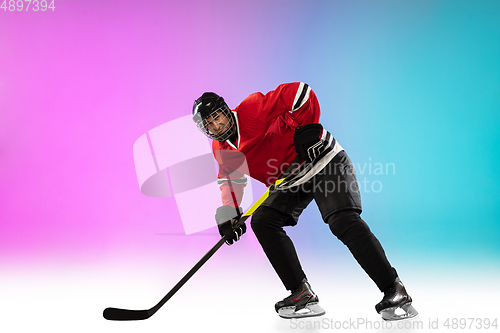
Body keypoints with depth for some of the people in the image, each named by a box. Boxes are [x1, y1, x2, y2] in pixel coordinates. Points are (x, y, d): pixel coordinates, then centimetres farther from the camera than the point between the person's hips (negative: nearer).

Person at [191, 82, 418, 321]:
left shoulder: (252, 109, -20)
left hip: (323, 160, -8)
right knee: (262, 220, -9)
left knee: (344, 221, -24)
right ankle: (302, 295, -5)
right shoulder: (221, 149, 3)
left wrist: (305, 129, -27)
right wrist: (228, 214, -2)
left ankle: (394, 291, -19)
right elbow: (230, 178, 13)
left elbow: (299, 92, -25)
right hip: (289, 182, 8)